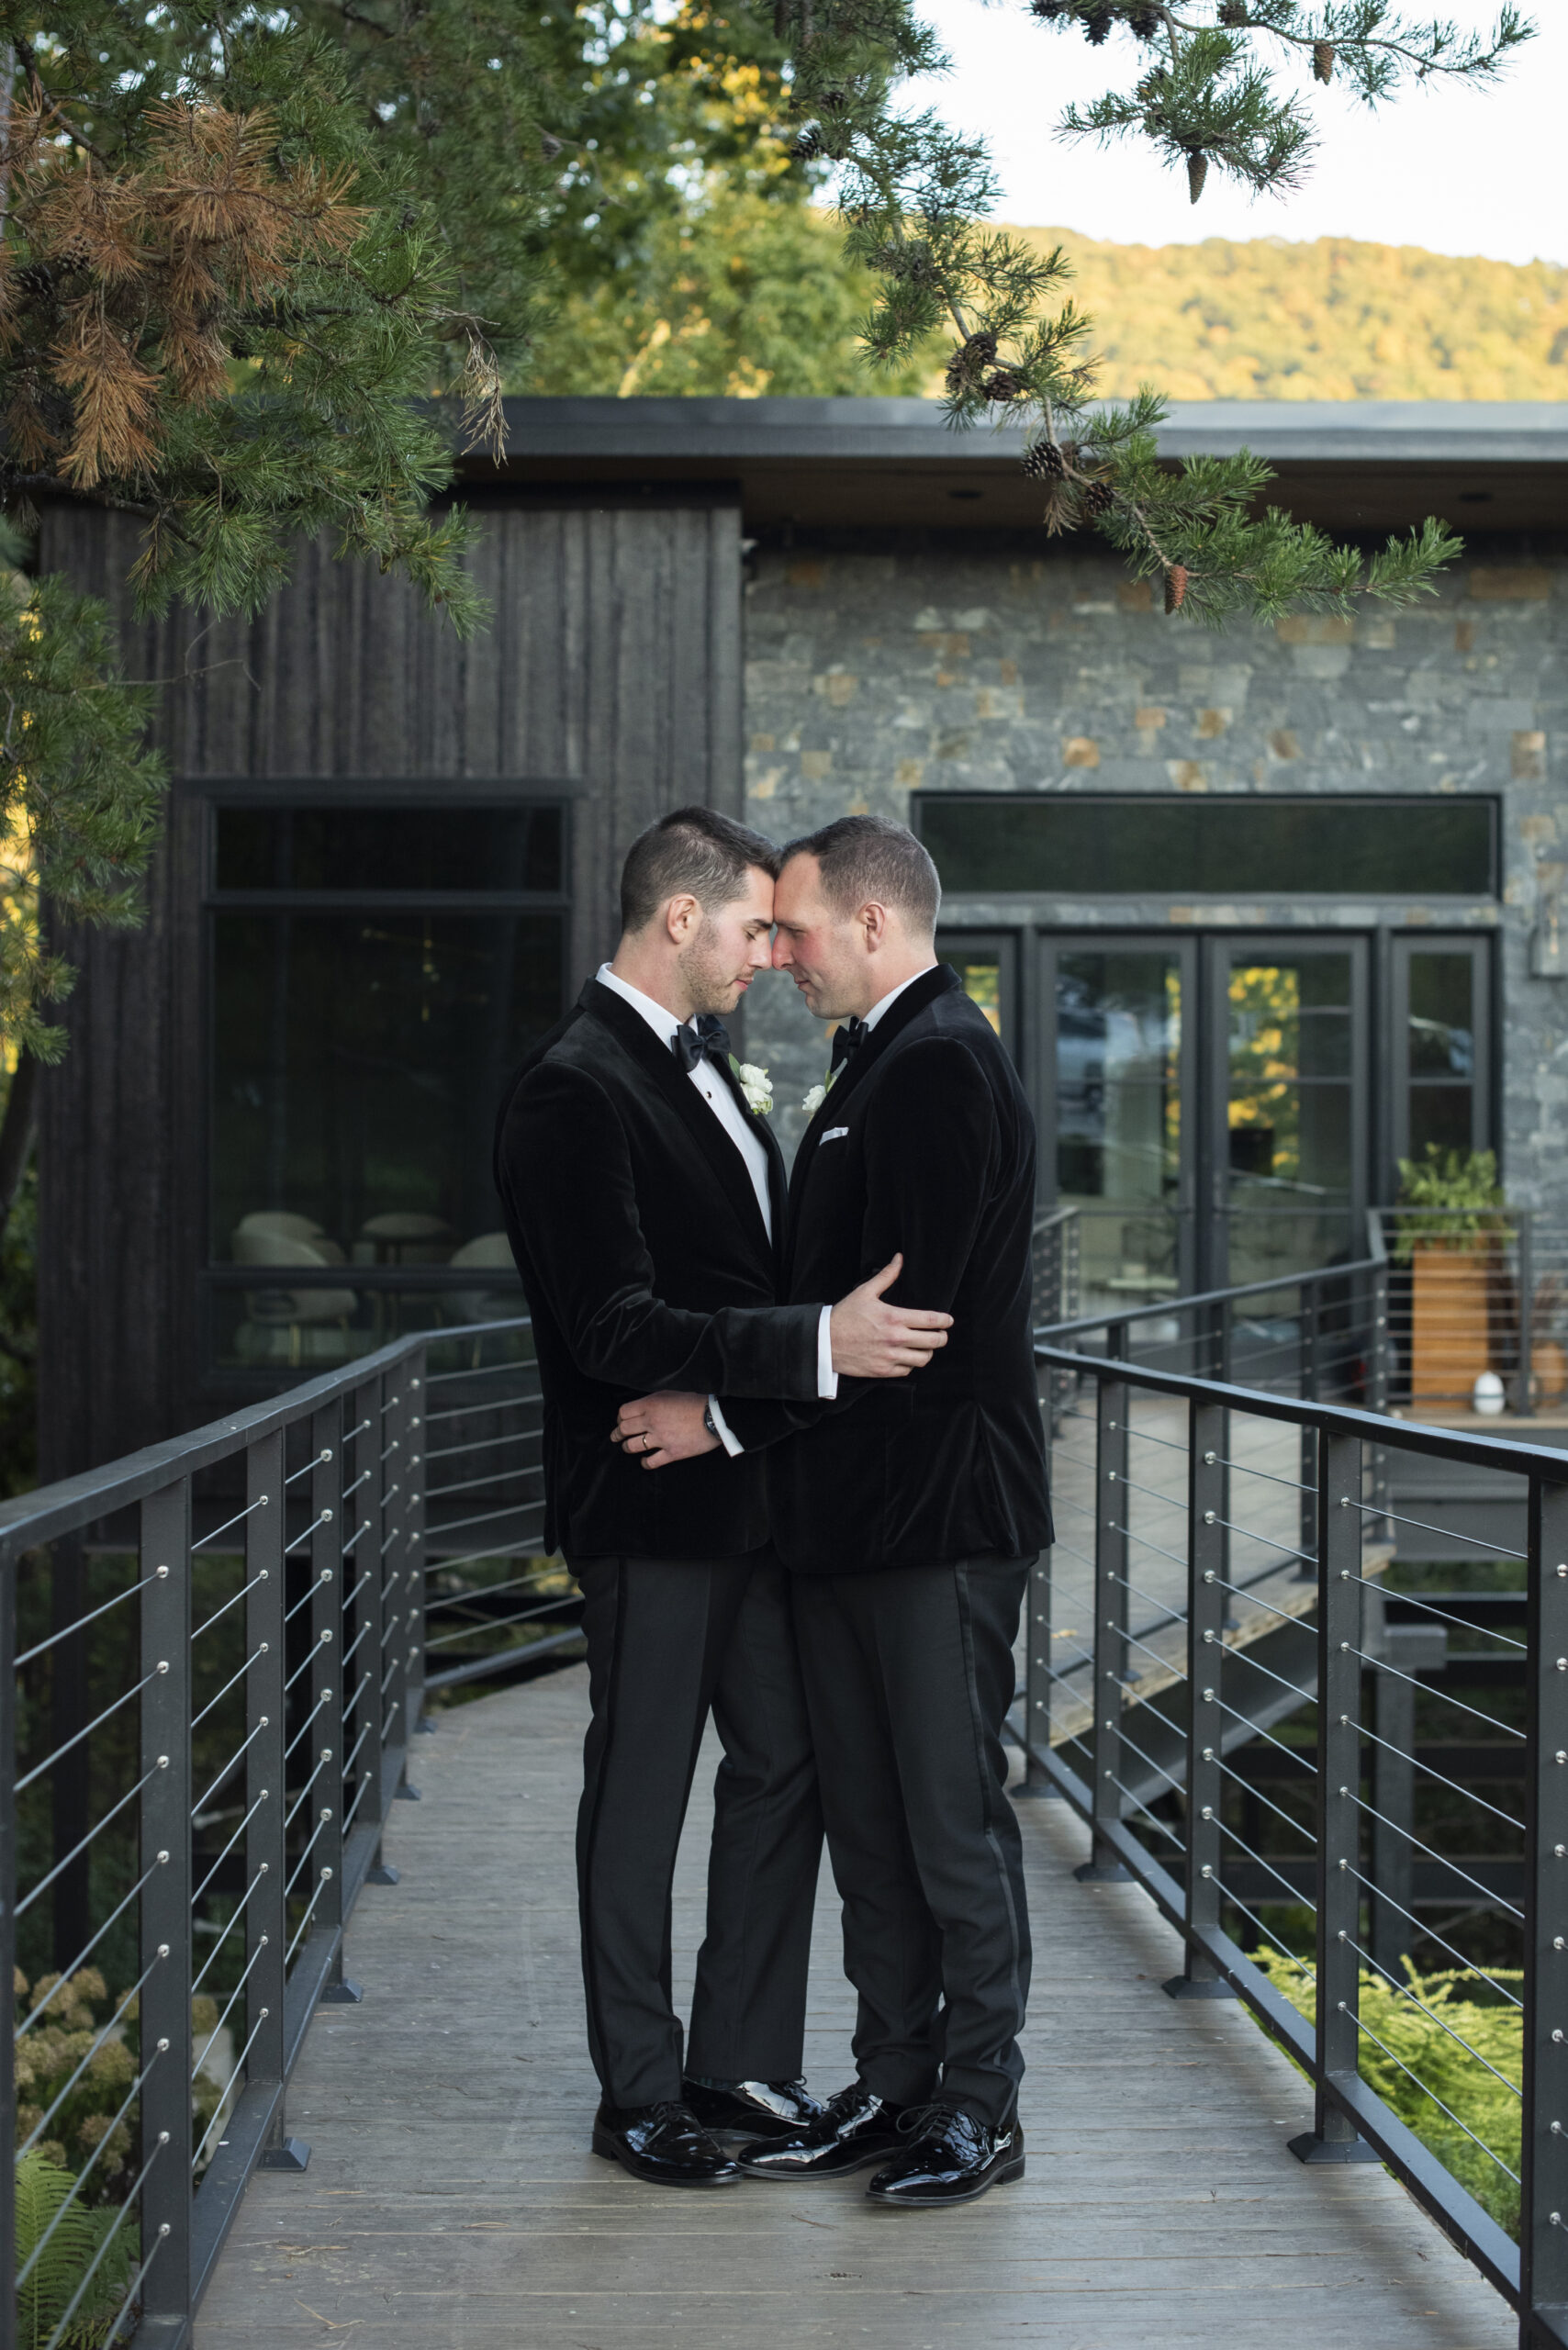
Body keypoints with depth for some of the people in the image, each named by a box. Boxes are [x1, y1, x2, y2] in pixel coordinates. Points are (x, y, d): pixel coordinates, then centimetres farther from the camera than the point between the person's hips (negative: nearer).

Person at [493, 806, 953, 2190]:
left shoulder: (700, 1061, 13)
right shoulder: (573, 1091, -18)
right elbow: (614, 1327, -25)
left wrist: (853, 1321, 8)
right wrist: (819, 1345, -28)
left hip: (748, 1493, 9)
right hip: (651, 1510, -9)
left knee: (785, 1767, 13)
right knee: (641, 1797, 3)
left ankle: (740, 2064, 26)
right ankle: (639, 2100, 16)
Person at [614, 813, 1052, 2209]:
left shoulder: (940, 1064, -14)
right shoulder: (879, 1061, 17)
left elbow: (901, 1311, -21)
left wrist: (730, 1415, -16)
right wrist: (738, 1408, 14)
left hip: (940, 1515, -10)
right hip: (852, 1515, 10)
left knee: (953, 1813, -1)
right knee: (867, 1818, 13)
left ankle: (982, 2106, 10)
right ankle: (894, 2089, 22)